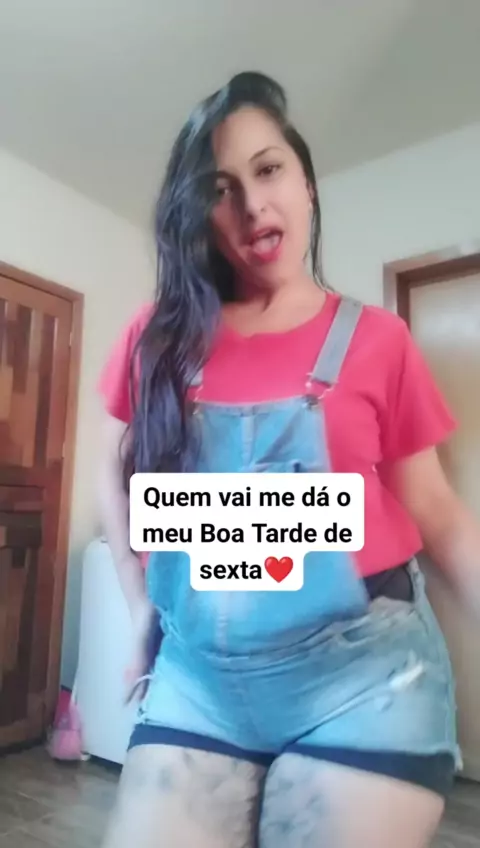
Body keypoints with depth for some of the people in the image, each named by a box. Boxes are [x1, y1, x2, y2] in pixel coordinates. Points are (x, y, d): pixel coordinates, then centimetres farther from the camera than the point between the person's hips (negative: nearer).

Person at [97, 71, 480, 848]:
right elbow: (119, 476, 13)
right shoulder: (162, 338, 3)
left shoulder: (375, 339, -3)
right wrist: (142, 607, 8)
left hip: (362, 668, -1)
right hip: (200, 672, 2)